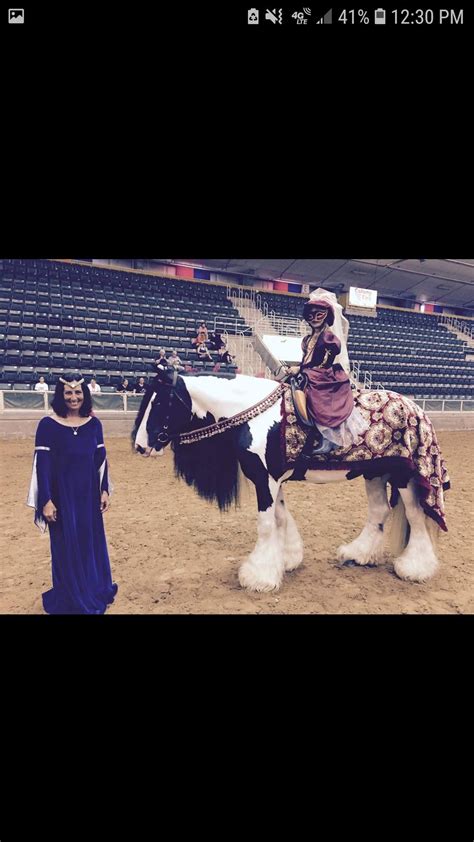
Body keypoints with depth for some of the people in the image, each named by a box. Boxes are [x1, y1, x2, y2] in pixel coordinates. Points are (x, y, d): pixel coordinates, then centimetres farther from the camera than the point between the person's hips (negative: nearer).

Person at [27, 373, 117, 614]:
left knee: (93, 544, 15)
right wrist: (46, 501, -14)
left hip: (89, 495, 4)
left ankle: (95, 593, 36)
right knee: (67, 548, 8)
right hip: (62, 495, -3)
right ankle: (70, 599, 28)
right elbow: (42, 464, -11)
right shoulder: (48, 425, -10)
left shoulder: (93, 423, 1)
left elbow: (101, 459, 6)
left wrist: (104, 491, 3)